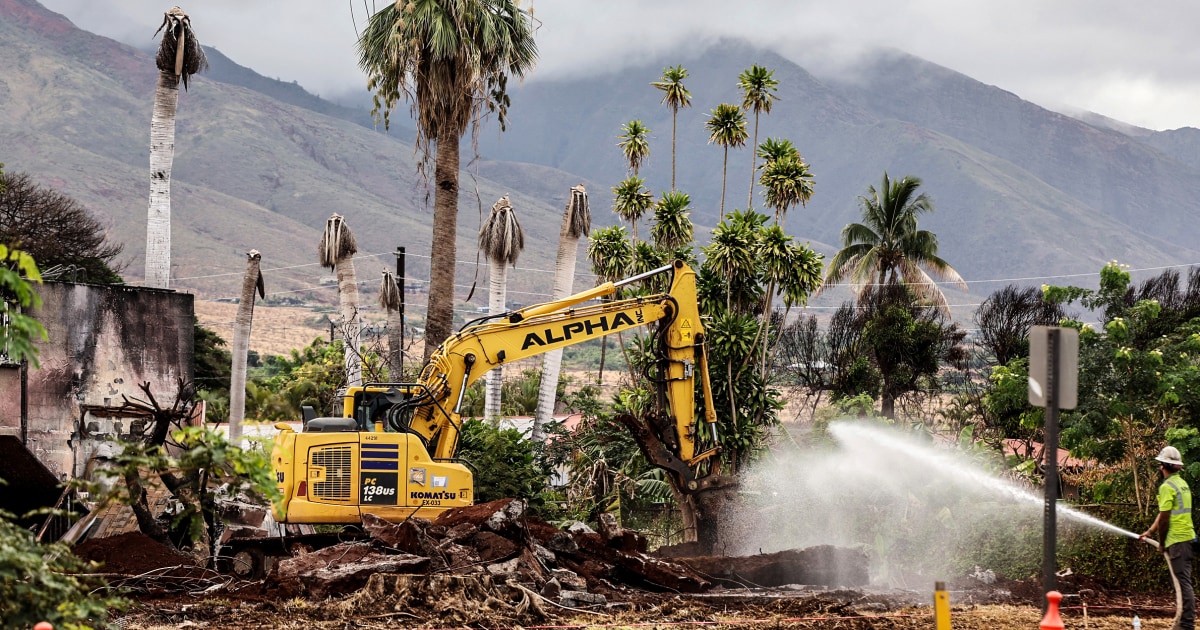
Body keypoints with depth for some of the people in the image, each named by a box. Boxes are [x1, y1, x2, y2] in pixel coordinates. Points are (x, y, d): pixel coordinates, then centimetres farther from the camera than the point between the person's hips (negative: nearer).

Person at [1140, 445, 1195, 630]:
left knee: (1182, 581, -9)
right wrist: (1150, 531, 24)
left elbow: (1165, 518, -14)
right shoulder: (1182, 483, 15)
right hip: (1187, 537, 9)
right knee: (1182, 580, 15)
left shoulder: (1167, 487, -13)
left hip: (1177, 539, -9)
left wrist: (1162, 543, -4)